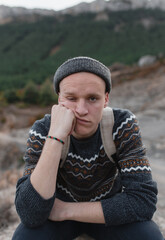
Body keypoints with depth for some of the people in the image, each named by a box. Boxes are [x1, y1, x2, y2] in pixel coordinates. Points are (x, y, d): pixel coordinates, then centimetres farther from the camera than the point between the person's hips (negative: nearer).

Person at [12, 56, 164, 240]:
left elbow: (144, 201, -28)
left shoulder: (123, 124, -24)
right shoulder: (42, 131, -25)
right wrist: (56, 137, -44)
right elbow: (30, 215, -34)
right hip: (60, 208, 0)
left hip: (108, 209, 1)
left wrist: (66, 210, -27)